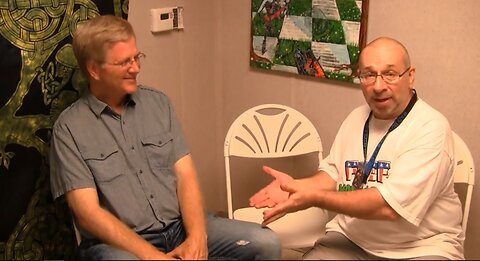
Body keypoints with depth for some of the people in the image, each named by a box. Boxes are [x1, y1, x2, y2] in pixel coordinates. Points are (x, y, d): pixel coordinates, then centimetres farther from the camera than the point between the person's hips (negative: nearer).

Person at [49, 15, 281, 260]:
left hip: (181, 227, 4)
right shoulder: (69, 128, -6)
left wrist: (197, 237, -13)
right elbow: (88, 213, -12)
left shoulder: (158, 102, 7)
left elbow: (185, 175, 3)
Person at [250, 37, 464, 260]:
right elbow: (333, 173, 13)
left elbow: (391, 204, -23)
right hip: (351, 239, 4)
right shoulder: (356, 118, 8)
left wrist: (314, 197, -22)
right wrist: (296, 186, -8)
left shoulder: (431, 128, -15)